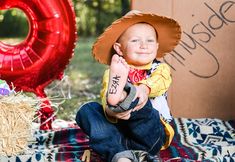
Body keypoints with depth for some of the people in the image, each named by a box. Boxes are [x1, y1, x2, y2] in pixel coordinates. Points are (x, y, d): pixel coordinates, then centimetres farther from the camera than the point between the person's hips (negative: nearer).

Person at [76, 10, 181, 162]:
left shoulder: (161, 69, 8)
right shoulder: (113, 72, 8)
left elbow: (158, 82, -18)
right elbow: (106, 98, -12)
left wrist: (143, 89, -43)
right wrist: (111, 110, -38)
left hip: (152, 132, -2)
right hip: (118, 131, 3)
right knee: (86, 110, -21)